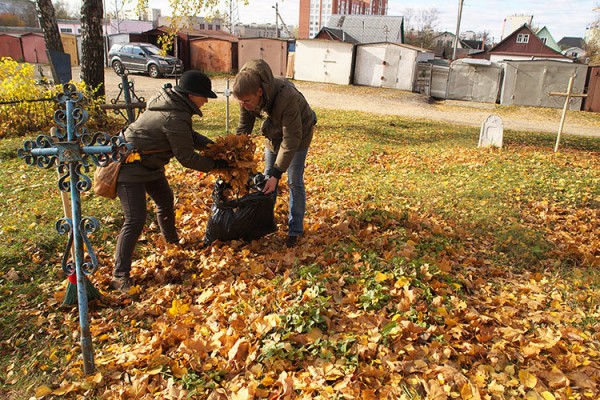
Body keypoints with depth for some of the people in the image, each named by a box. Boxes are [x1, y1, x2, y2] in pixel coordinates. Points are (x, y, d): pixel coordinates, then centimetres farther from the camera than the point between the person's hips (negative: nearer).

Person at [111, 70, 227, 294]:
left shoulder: (170, 100, 0)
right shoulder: (175, 118, -30)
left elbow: (187, 135, 12)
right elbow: (186, 158, -23)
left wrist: (211, 145, -1)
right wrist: (215, 164, -11)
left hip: (148, 163, 11)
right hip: (130, 166, -11)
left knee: (165, 201, 23)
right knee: (135, 220, -13)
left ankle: (172, 242, 47)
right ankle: (120, 276, -4)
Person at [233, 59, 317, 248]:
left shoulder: (286, 97, -43)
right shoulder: (248, 97, -24)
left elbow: (291, 139, -38)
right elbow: (244, 128, -11)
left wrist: (277, 174, -38)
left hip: (298, 132, -5)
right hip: (274, 133, 6)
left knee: (295, 181, -3)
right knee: (267, 178, 12)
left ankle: (295, 230, 9)